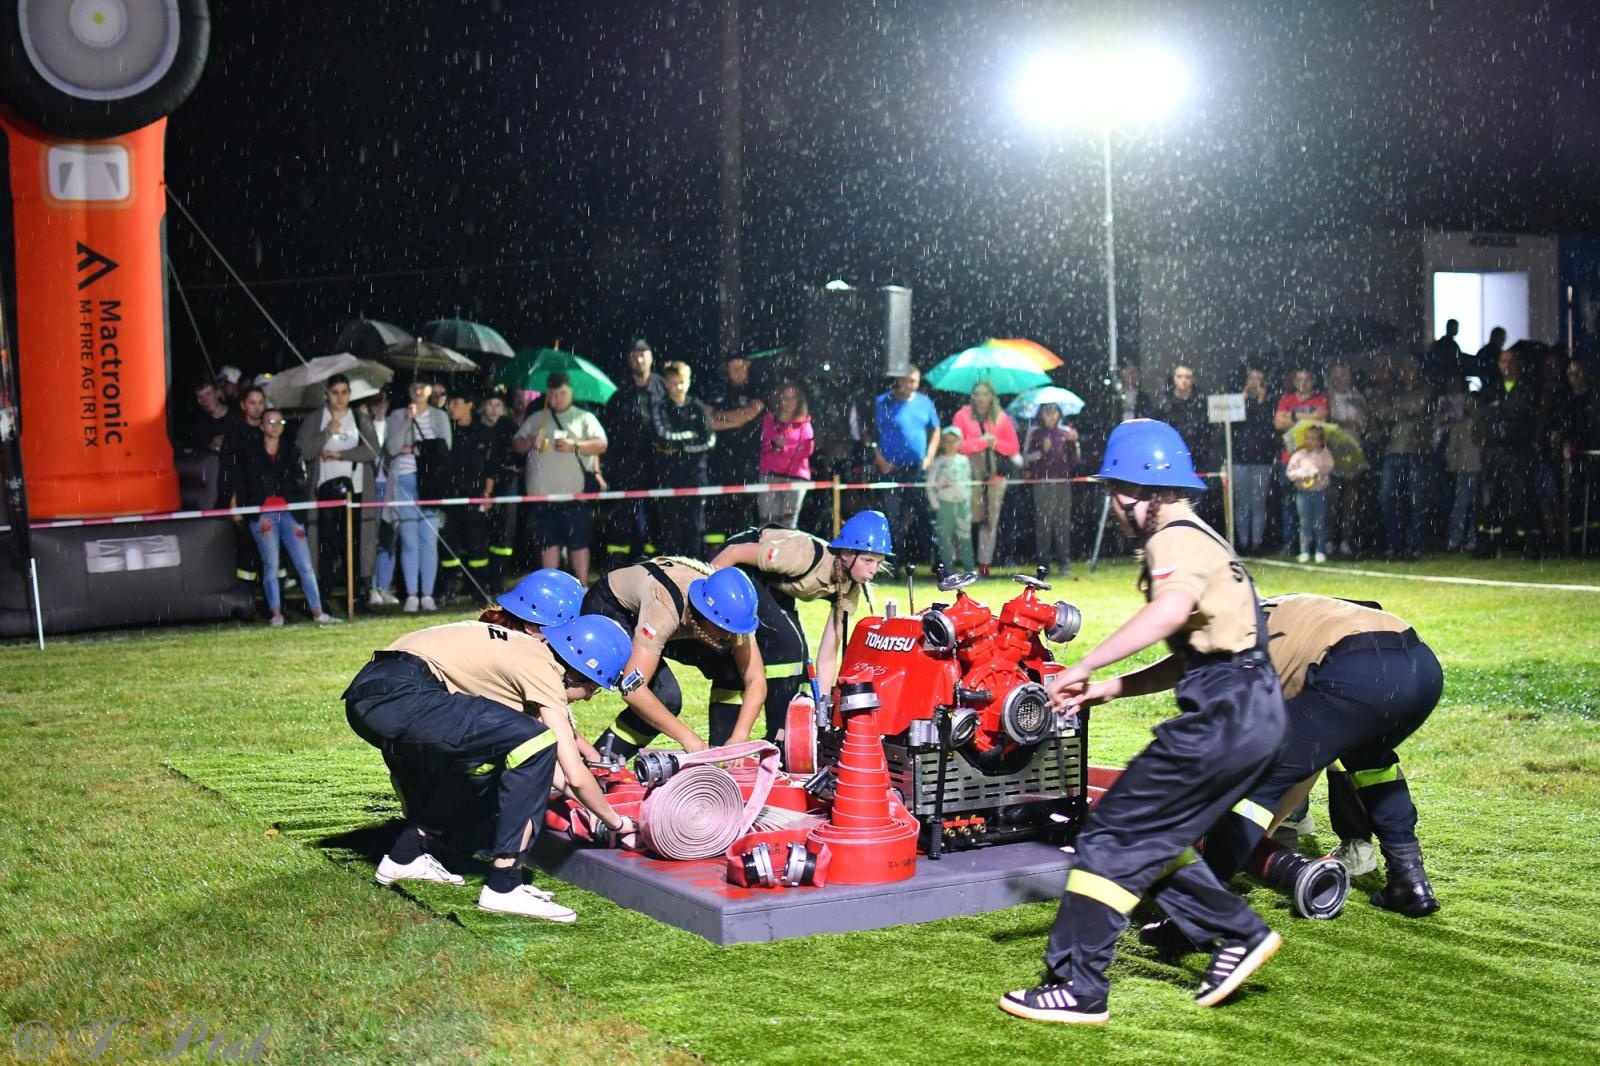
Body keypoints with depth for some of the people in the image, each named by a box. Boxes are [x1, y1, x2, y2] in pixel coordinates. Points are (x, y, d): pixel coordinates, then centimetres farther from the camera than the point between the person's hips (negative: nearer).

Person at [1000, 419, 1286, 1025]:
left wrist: (1084, 667, -28)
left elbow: (1173, 609, -33)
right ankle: (1237, 934, 18)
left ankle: (1077, 988, -5)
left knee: (1114, 832, -7)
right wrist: (1110, 689, 14)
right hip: (1251, 711, 10)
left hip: (1227, 716, -10)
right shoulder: (1199, 538, 22)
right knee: (1149, 836, 17)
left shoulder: (1175, 537, -9)